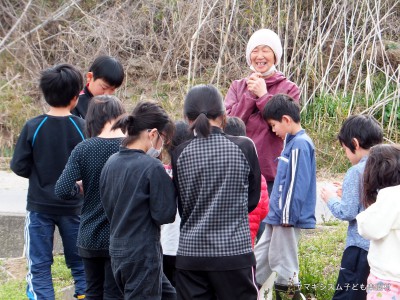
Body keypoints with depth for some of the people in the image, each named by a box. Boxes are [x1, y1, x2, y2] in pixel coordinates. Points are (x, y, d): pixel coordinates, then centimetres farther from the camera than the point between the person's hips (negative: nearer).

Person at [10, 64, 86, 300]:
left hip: (40, 207, -1)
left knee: (39, 267, 6)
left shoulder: (33, 127, -12)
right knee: (80, 263, 15)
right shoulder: (83, 128, -11)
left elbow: (19, 167, -6)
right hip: (73, 207, 1)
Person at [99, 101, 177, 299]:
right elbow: (164, 214, -16)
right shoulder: (152, 167, -18)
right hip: (143, 254, -8)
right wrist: (169, 186, -2)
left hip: (117, 250, 8)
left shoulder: (111, 163, 5)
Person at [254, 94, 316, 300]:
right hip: (278, 216, 10)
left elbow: (297, 184, -22)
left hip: (289, 218, -10)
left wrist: (287, 216, -20)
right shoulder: (292, 142, 12)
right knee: (261, 257, 17)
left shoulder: (300, 145, -18)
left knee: (283, 262, 0)